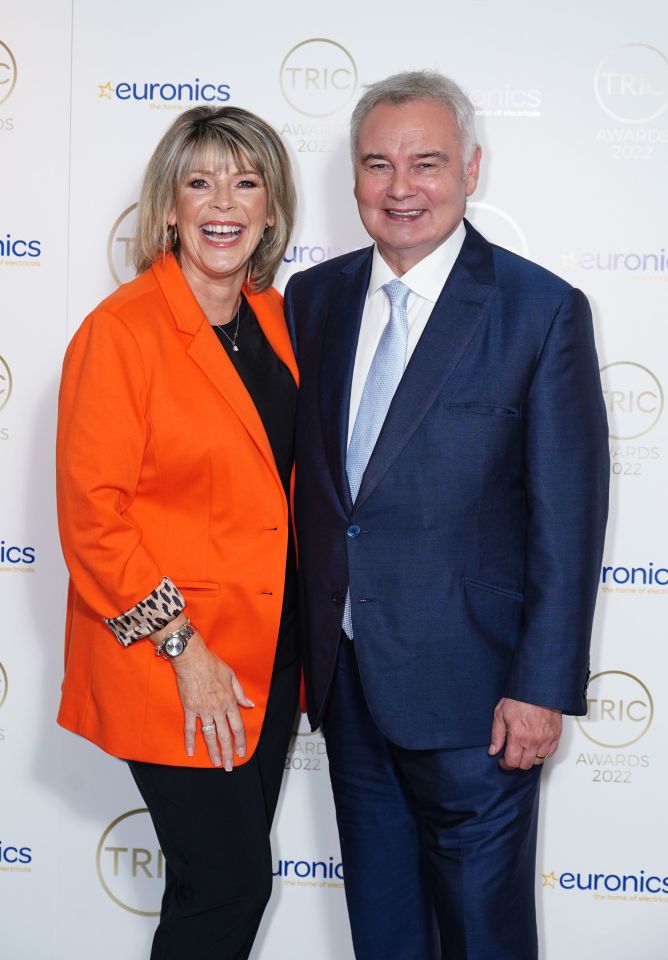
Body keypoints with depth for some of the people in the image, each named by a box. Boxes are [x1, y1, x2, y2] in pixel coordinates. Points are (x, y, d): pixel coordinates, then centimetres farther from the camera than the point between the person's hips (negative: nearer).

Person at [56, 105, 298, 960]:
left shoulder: (272, 317, 6)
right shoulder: (120, 330, -14)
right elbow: (91, 518, -15)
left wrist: (301, 633, 8)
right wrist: (184, 649, -16)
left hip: (269, 652, 6)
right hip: (165, 663, -6)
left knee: (232, 875, 17)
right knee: (230, 882, 0)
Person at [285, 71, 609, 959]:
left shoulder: (542, 311, -10)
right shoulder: (313, 297, 4)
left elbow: (568, 514, -12)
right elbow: (301, 476, 8)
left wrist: (543, 688, -14)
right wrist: (303, 639, 6)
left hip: (468, 682, -4)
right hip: (344, 675, 5)